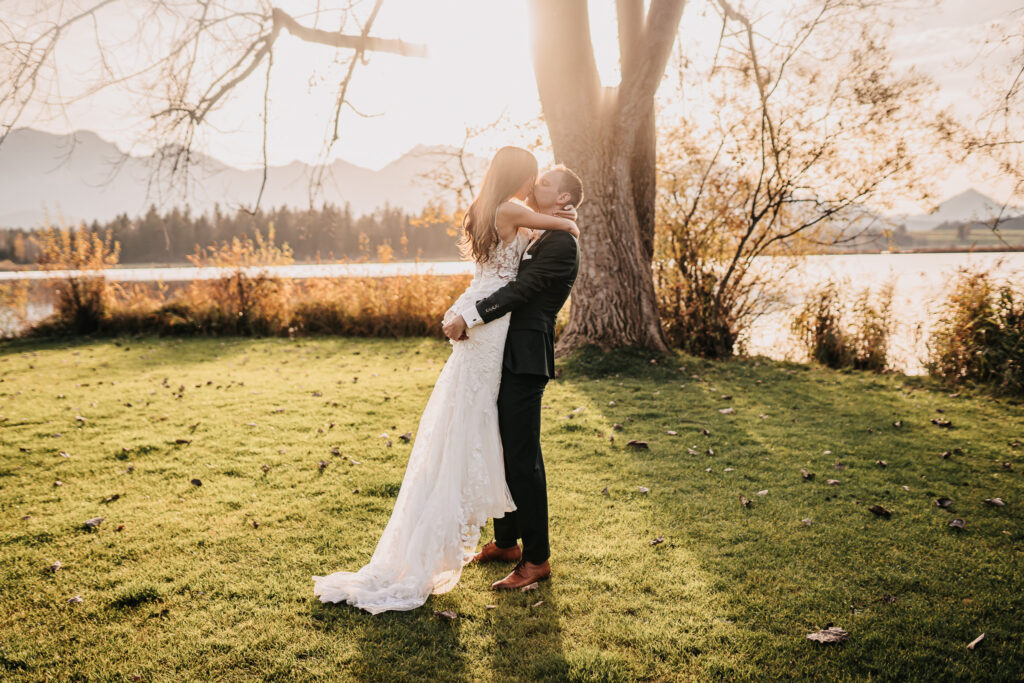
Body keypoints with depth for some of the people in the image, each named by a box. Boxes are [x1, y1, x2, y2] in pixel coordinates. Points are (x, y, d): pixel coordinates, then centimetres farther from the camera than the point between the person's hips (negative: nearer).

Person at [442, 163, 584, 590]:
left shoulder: (561, 243, -11)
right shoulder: (540, 240, 21)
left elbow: (522, 289, -21)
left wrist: (470, 317, -23)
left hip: (525, 361, -10)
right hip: (508, 358, 10)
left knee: (522, 459, -6)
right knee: (503, 451, 16)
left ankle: (536, 559, 5)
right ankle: (506, 542, 31)